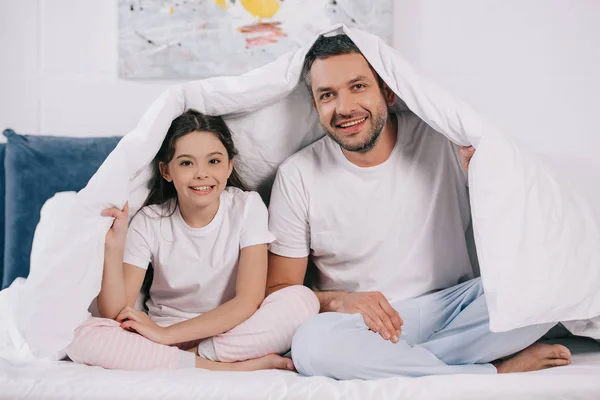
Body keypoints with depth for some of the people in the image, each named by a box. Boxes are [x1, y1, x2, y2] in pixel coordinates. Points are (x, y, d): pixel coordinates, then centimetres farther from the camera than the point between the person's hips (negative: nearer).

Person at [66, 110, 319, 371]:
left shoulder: (247, 207, -10)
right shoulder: (149, 223, -8)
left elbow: (249, 301, -18)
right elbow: (116, 315, -13)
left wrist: (166, 333, -21)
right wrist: (113, 247, -28)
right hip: (163, 334, 2)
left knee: (302, 299, -27)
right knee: (86, 338, -27)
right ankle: (231, 367, -25)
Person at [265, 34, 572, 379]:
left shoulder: (443, 138, -2)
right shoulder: (298, 176, -5)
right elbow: (280, 289, 0)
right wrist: (339, 301, -19)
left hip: (454, 308, 1)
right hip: (367, 325, 0)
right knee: (313, 341, -35)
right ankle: (498, 372, -18)